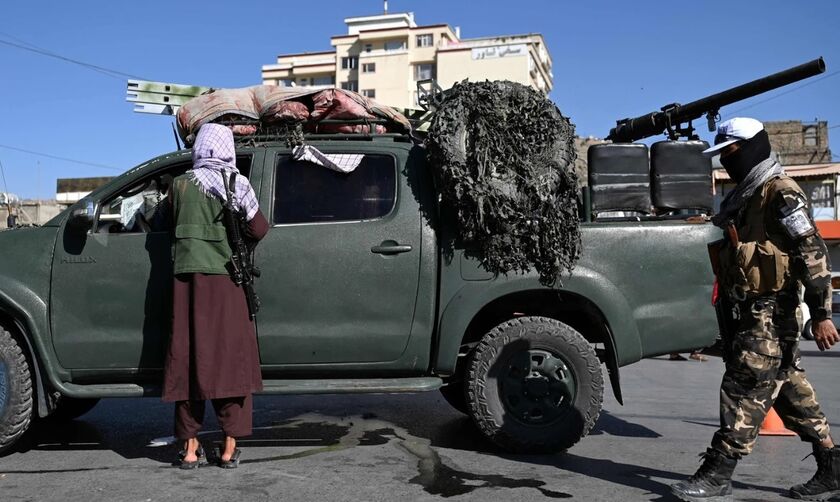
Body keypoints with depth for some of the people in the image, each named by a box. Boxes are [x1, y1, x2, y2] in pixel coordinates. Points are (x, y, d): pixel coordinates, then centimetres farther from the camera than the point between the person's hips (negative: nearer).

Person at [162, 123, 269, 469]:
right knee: (231, 356, 4)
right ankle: (230, 447, 6)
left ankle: (190, 447, 12)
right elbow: (259, 230, 4)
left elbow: (176, 224, 13)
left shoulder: (180, 183, 6)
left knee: (190, 356, 7)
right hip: (224, 278, -2)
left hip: (187, 277, 2)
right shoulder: (237, 184, 1)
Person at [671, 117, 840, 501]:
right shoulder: (741, 198, 19)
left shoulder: (781, 194, -10)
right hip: (747, 312, 10)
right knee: (789, 389, 13)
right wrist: (728, 315, 22)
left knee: (745, 390, -7)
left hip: (770, 315, -10)